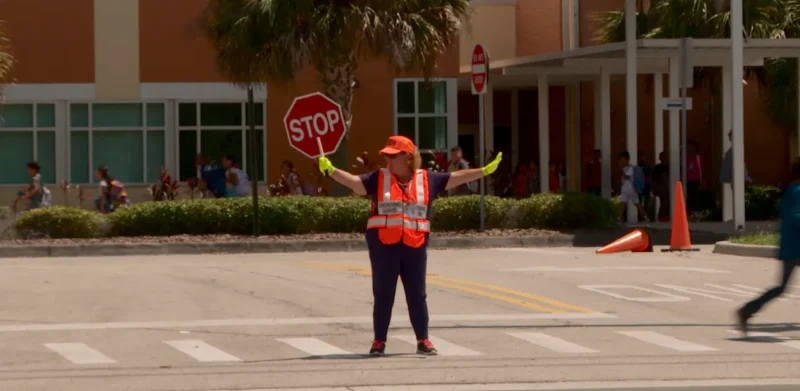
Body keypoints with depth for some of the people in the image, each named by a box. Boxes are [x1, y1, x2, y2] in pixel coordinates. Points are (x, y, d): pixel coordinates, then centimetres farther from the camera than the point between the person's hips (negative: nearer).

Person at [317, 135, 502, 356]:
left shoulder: (427, 180, 6)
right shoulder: (378, 179, 3)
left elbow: (457, 178, 9)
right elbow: (354, 182, -8)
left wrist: (485, 171, 5)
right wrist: (331, 170, -22)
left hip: (415, 246, 1)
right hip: (383, 246, -1)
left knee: (417, 295, 7)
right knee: (383, 295, 4)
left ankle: (423, 340, 16)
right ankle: (379, 341, 10)